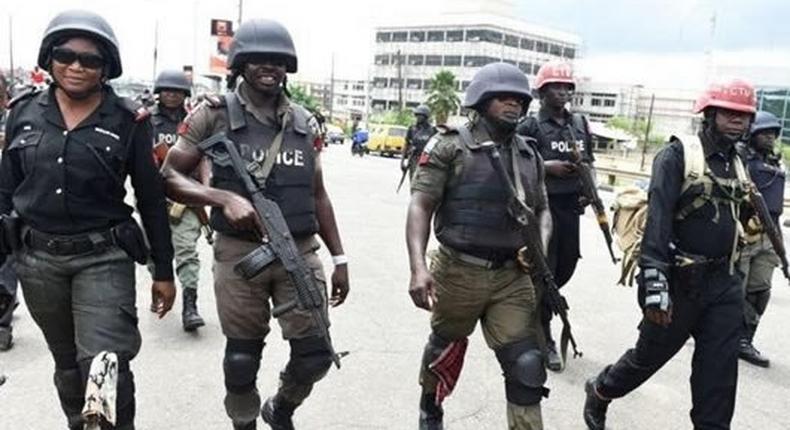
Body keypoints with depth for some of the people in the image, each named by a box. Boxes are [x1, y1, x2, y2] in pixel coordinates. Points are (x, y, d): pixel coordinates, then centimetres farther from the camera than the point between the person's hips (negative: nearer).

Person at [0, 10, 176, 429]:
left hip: (103, 258, -3)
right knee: (67, 363, 19)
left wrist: (163, 270, -1)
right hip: (37, 258, 4)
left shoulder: (128, 121, -6)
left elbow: (151, 199, -2)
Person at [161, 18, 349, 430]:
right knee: (242, 359, 10)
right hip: (239, 255, -2)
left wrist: (339, 258, 10)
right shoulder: (214, 114, -2)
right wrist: (225, 198, -20)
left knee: (315, 355, 3)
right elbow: (169, 176, -3)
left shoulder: (303, 121, 9)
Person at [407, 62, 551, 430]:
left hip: (513, 276, 3)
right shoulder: (450, 147, -8)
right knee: (446, 348, 20)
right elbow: (421, 206, -13)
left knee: (526, 365, -2)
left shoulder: (530, 156, 9)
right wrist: (418, 267, -24)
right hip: (458, 272, -3)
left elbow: (542, 209, 18)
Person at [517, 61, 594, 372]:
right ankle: (545, 340, 8)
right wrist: (547, 166, -19)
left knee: (567, 265, 13)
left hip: (571, 205, 6)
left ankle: (537, 305, 40)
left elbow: (589, 161, 20)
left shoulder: (580, 123, 12)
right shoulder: (531, 126, -5)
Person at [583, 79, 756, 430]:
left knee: (719, 375, 5)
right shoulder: (678, 155, -11)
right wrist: (655, 283, -29)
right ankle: (599, 393, 36)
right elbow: (657, 219, -21)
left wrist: (732, 276, 20)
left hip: (724, 285, 6)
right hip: (680, 281, -5)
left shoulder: (738, 165, 11)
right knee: (649, 355, 10)